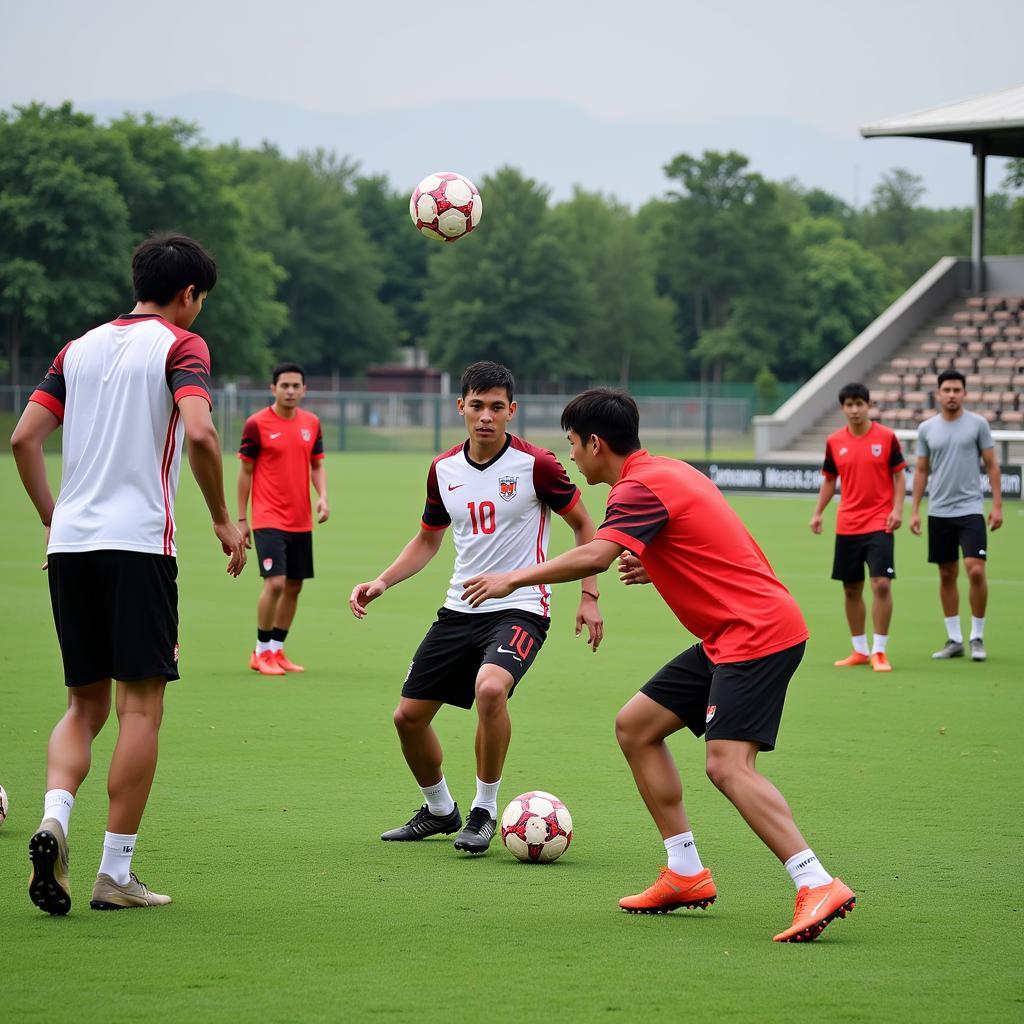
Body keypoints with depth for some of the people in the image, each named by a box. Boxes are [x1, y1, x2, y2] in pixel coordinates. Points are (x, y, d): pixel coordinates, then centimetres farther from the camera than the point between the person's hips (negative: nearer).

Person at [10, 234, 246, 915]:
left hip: (70, 545, 5)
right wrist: (225, 521, -6)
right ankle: (116, 872, -1)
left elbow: (24, 438, 10)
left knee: (86, 703, 13)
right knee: (141, 707, 1)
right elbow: (199, 432, -16)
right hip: (139, 543, -5)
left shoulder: (81, 347, 16)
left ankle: (55, 819, -13)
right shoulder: (179, 345, 0)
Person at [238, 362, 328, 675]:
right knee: (275, 583, -15)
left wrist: (323, 497, -5)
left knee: (294, 587, 8)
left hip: (301, 520, 6)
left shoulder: (311, 423, 7)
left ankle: (276, 650, 21)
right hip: (268, 519, -6)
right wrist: (241, 519, -3)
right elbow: (245, 471, -2)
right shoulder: (257, 424, -7)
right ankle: (261, 653, -1)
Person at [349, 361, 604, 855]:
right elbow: (427, 539, 18)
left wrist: (589, 597, -5)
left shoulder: (535, 464, -11)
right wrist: (381, 582, 4)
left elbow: (583, 525, 0)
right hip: (459, 609, 6)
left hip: (520, 607, -6)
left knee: (490, 688, -34)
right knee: (409, 716, 4)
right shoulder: (443, 470, 4)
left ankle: (484, 811, -14)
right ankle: (439, 810, 31)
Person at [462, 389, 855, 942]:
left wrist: (514, 578, -18)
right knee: (635, 726, 12)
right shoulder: (667, 471, 17)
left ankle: (818, 886, -24)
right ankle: (686, 874, 13)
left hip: (757, 631, -11)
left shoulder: (641, 487, -14)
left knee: (727, 764, -21)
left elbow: (594, 556, -29)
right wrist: (655, 566, 13)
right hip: (730, 635, 11)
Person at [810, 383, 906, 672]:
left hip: (879, 523, -3)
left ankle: (879, 651, -6)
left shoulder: (886, 437, -3)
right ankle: (860, 650, 20)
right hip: (846, 526, 3)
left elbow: (899, 475, 1)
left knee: (881, 584, -13)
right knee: (851, 589, 8)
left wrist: (897, 509, -10)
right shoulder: (834, 442, 5)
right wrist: (817, 513, 7)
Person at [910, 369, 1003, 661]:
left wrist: (997, 505, -4)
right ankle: (954, 640, 15)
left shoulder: (977, 424, 0)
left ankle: (977, 637, 0)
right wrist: (914, 510, 5)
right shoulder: (927, 428, 6)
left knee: (976, 571, -13)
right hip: (939, 512, 3)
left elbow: (991, 465, 2)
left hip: (970, 509, -3)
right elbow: (921, 471, 11)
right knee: (947, 575, 7)